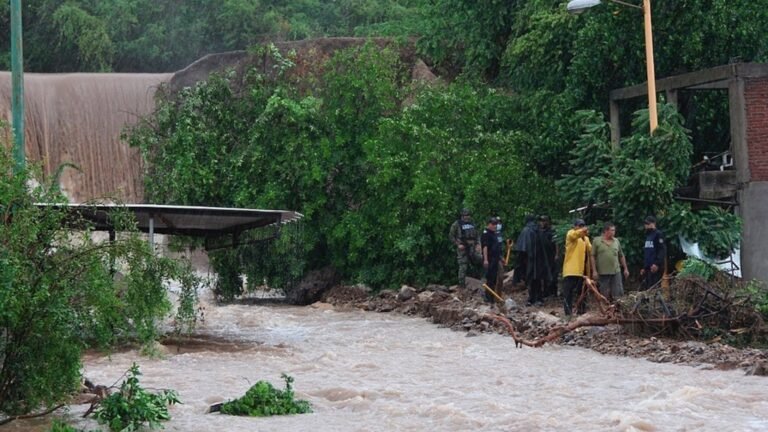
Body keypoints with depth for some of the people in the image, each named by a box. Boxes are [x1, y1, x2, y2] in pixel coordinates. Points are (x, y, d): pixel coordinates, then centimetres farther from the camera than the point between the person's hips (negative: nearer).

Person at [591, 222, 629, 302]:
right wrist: (594, 271, -8)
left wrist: (625, 269, 14)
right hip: (603, 272, -3)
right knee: (605, 295, 3)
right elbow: (593, 257, -3)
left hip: (616, 271, 3)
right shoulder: (596, 241, -1)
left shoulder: (616, 241, 10)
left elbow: (621, 256, 17)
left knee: (619, 293, -1)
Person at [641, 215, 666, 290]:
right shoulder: (647, 235, 22)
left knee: (653, 288, -12)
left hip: (655, 268, -9)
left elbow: (662, 250, -14)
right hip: (648, 267, 9)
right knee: (644, 288, 5)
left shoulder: (658, 234, -5)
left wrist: (657, 264, -23)